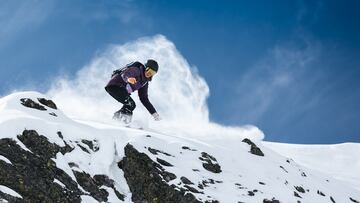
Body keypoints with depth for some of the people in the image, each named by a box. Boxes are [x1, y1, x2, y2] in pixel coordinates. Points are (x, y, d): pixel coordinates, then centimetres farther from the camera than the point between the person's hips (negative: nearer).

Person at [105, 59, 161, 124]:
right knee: (130, 103, -23)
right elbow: (125, 74, -33)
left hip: (123, 91, 10)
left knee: (132, 105, -1)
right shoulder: (136, 70, -12)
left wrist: (154, 113, 12)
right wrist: (128, 78, -59)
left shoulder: (145, 82, 12)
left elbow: (144, 99, 16)